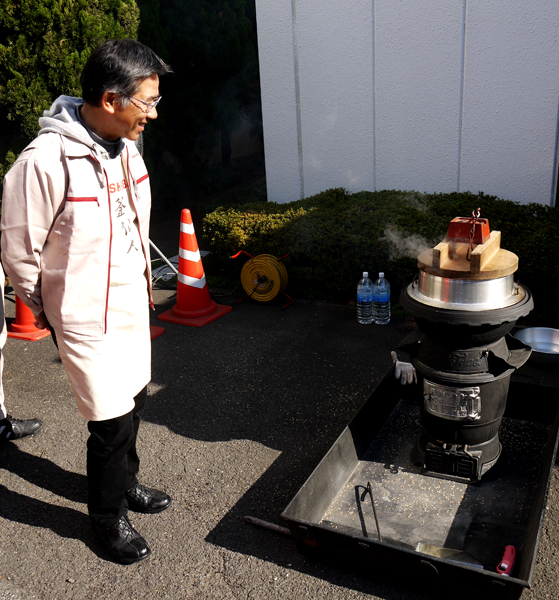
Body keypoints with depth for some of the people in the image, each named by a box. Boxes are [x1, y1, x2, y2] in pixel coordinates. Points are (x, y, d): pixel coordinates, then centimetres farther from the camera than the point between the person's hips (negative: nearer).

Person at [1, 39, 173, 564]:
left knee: (132, 400, 20)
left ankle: (125, 482, 46)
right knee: (112, 420, 3)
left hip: (132, 302, 8)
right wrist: (46, 309, 0)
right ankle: (107, 516, 29)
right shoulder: (45, 161, -25)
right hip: (86, 319, -7)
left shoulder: (124, 145, 1)